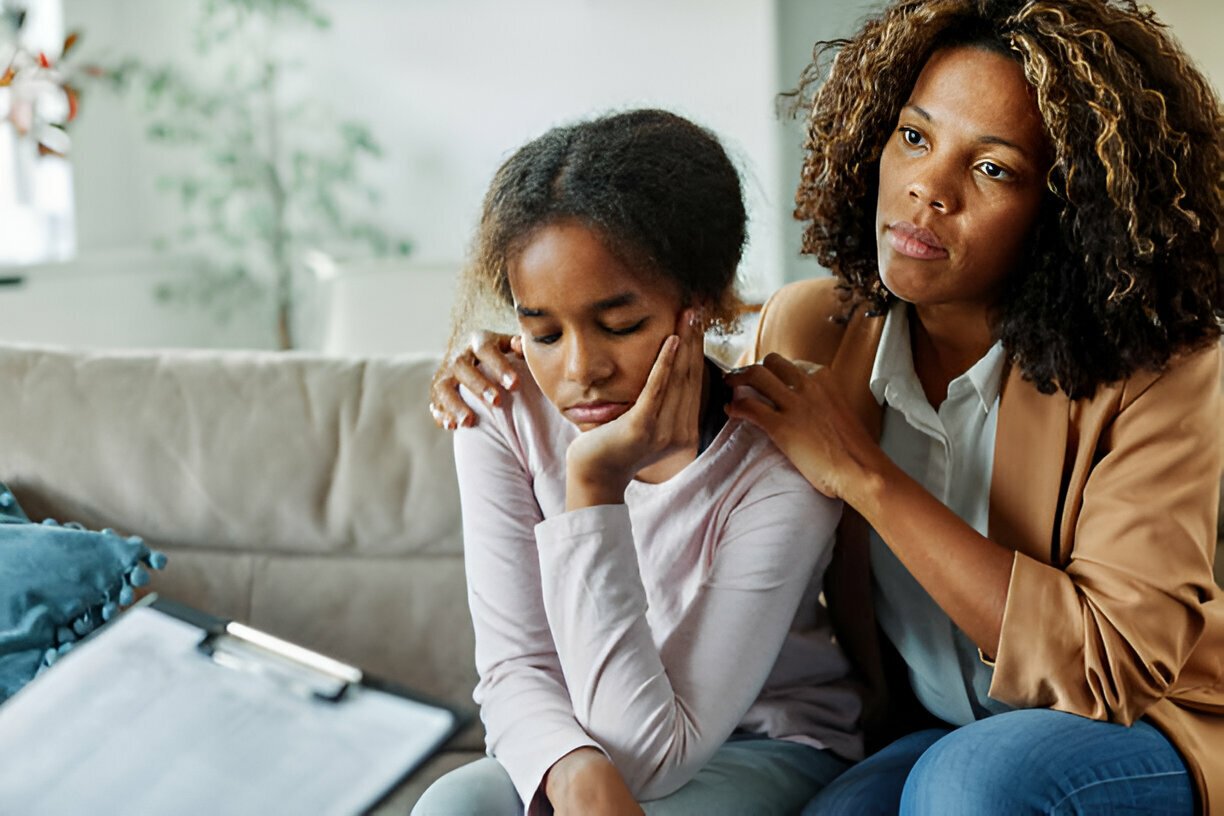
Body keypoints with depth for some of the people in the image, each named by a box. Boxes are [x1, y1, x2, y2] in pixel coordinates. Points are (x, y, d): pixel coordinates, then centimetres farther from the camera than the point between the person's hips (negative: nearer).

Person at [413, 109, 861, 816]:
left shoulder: (777, 475, -25)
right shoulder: (503, 414, -13)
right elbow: (514, 667, -12)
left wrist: (594, 488, -34)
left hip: (767, 748, -3)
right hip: (569, 735, 4)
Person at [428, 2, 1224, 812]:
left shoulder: (1156, 371, -18)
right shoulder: (811, 330, -6)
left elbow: (1117, 664, -25)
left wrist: (863, 474, -27)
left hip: (1146, 734, -2)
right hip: (927, 732, 2)